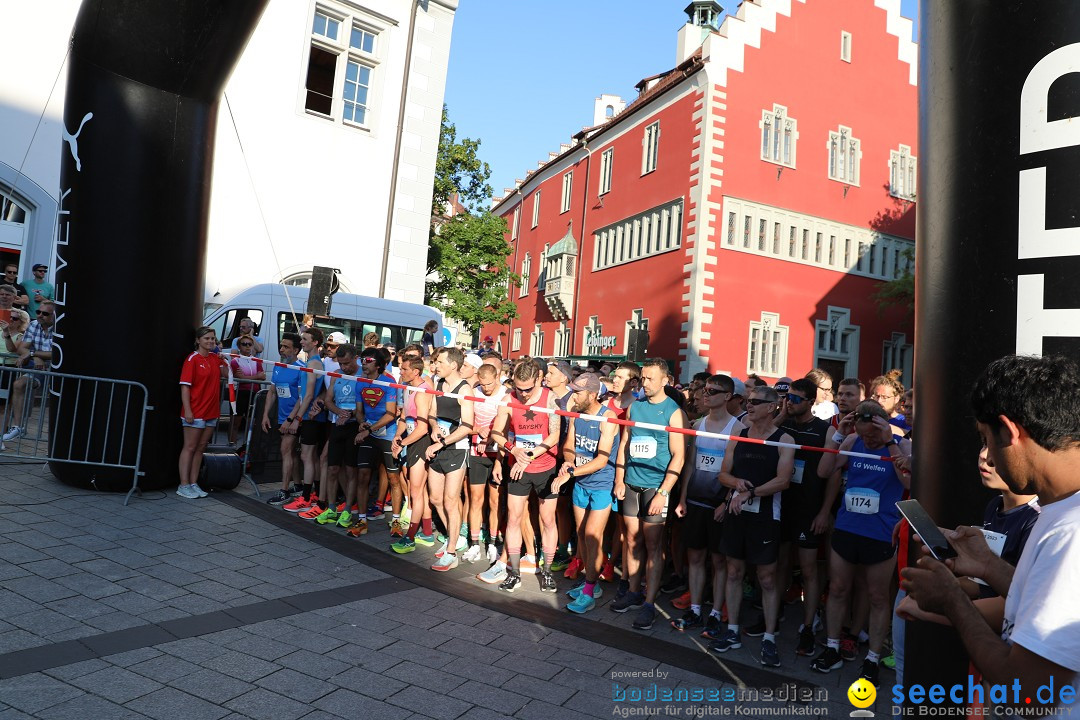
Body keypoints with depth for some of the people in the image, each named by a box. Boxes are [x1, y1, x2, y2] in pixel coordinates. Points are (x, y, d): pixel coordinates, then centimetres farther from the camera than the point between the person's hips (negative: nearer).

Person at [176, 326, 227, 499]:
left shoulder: (215, 357, 9)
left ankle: (193, 483, 19)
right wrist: (187, 410, -18)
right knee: (190, 447, 1)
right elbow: (185, 386, -13)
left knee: (200, 448, 11)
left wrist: (223, 358, 1)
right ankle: (184, 485, 7)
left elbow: (227, 374, 13)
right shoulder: (193, 359, -9)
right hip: (195, 412, -6)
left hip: (211, 412, 6)